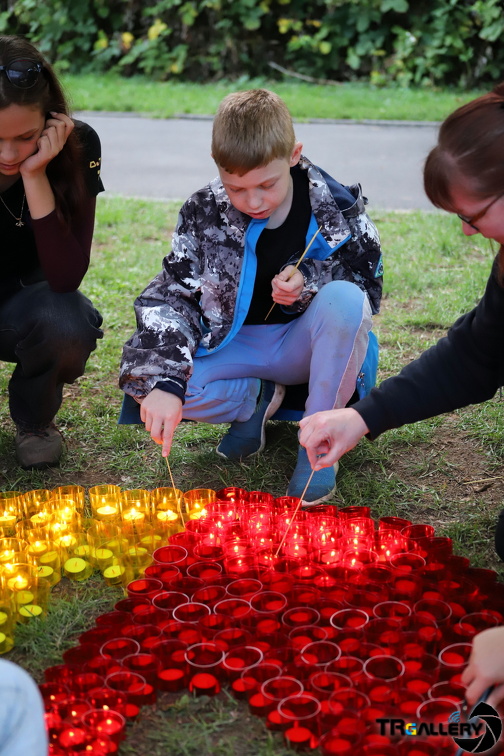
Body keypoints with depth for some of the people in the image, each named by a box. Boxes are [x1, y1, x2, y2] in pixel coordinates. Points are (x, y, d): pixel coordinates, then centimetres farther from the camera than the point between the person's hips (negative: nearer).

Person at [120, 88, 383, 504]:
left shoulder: (337, 206, -14)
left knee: (344, 299, -36)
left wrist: (310, 282, -27)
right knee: (141, 379, -24)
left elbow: (368, 287, -4)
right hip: (236, 345, 2)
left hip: (307, 345, -1)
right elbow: (168, 298, -14)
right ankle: (258, 398, 2)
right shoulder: (203, 214, -11)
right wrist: (163, 382, -30)